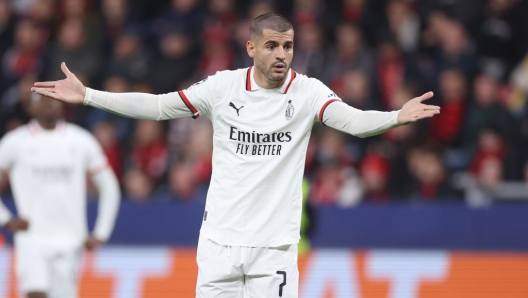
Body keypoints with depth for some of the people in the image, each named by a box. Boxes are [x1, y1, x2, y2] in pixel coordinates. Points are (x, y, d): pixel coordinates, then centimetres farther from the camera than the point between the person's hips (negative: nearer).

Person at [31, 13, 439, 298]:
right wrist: (87, 96, 2)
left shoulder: (307, 92, -5)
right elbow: (158, 106, 6)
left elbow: (353, 119, -20)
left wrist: (397, 117, -41)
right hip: (221, 238, 2)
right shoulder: (223, 87, 0)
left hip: (275, 245, -2)